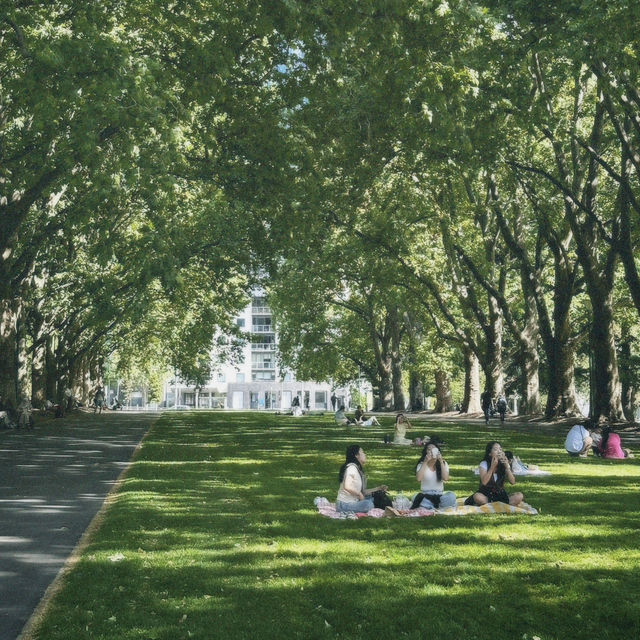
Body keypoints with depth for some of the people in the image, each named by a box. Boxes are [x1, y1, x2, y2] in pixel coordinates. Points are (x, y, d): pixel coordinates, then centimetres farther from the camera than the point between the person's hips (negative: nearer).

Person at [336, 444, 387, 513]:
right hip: (345, 505, -10)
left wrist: (378, 488, 13)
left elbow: (362, 491, 15)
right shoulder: (351, 467, -14)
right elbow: (347, 487, -29)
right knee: (368, 504, -32)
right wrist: (360, 494, -16)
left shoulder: (358, 469, 16)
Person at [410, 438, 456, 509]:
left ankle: (427, 506, -23)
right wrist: (425, 462, -17)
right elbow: (418, 479, -17)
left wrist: (441, 461, -14)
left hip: (439, 496, 2)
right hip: (425, 496, -1)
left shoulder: (443, 464, 7)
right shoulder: (422, 464, 4)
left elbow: (446, 478, -13)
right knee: (416, 497, -35)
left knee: (451, 496, -31)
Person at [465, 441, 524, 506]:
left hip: (500, 494, 4)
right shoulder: (484, 464, -8)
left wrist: (507, 467, -18)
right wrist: (492, 467, -24)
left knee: (519, 496, -23)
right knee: (477, 497, -37)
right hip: (486, 494, -4)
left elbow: (512, 482, -7)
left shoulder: (504, 464, 1)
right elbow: (484, 482, -22)